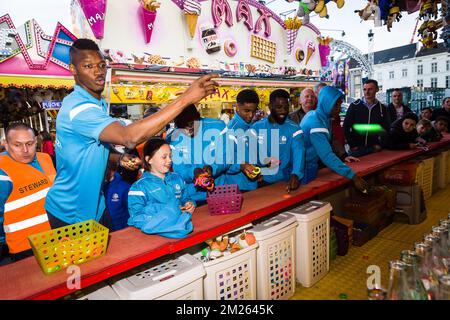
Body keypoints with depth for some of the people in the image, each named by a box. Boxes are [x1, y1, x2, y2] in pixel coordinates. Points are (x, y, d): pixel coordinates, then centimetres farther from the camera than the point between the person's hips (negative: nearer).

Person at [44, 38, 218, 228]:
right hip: (69, 215, -8)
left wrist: (120, 159, -12)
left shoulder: (98, 104, 3)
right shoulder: (78, 108, -29)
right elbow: (129, 137, -44)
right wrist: (186, 98, -45)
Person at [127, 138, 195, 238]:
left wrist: (190, 204, 2)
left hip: (181, 222, 4)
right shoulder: (139, 186, 0)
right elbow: (136, 217, -9)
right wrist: (166, 211, -16)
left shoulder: (177, 178, 17)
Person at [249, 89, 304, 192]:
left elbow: (299, 153, -21)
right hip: (262, 181, 2)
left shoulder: (294, 129, -7)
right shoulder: (256, 127, -1)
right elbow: (250, 153, 0)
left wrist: (295, 175, -39)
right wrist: (263, 162, -21)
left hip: (285, 182, -1)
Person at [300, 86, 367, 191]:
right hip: (305, 170, -9)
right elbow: (327, 156, -31)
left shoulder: (314, 115, 3)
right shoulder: (316, 123, -26)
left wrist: (341, 157, 7)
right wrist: (353, 176, -31)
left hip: (311, 165, 9)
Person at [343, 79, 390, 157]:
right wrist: (352, 144, -7)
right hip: (356, 148, -2)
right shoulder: (354, 105, -2)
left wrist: (379, 144, -1)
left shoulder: (382, 108, 5)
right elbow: (346, 126, -3)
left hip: (373, 149, 2)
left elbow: (386, 128, 11)